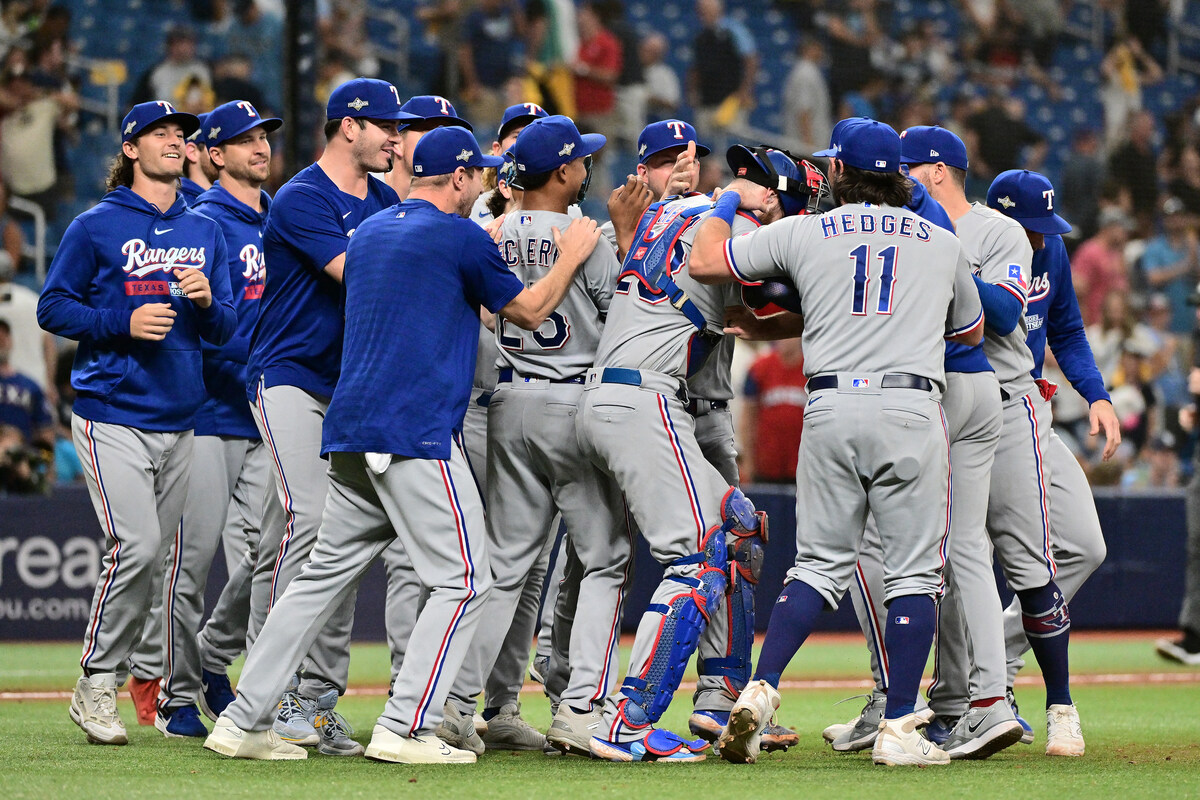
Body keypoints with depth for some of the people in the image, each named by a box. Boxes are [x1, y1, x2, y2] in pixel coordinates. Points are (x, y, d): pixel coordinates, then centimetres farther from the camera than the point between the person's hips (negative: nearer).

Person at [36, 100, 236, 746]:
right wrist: (123, 322, -14)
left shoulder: (205, 233, 14)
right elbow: (52, 308, 0)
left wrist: (207, 301, -7)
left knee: (157, 556, 6)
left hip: (179, 420, 5)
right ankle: (95, 686, -6)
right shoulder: (96, 227, -1)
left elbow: (224, 331, 16)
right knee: (136, 547, -17)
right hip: (111, 417, -5)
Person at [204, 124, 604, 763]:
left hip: (350, 434, 8)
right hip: (416, 432, -8)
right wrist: (571, 255, 22)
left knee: (326, 575, 11)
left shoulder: (370, 230, 20)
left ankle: (244, 722, 7)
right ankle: (404, 730, -11)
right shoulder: (461, 237, -4)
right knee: (463, 580, -3)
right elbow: (530, 312, 6)